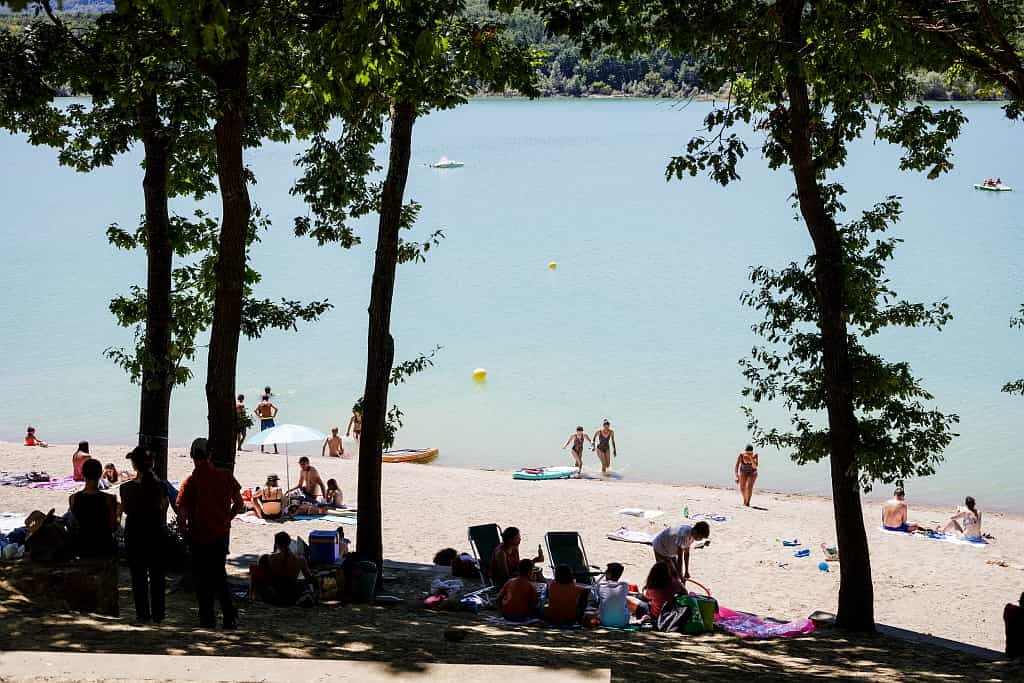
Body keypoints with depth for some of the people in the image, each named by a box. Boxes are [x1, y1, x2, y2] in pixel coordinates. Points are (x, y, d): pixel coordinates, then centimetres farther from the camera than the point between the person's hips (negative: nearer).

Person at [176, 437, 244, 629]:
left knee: (201, 577, 9)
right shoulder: (225, 477, -4)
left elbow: (182, 514, -15)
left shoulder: (190, 482, -12)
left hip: (198, 536, -3)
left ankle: (207, 617, 10)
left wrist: (184, 532, 1)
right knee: (219, 575, 13)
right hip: (221, 534, 3)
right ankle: (230, 616, 4)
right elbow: (239, 504, 3)